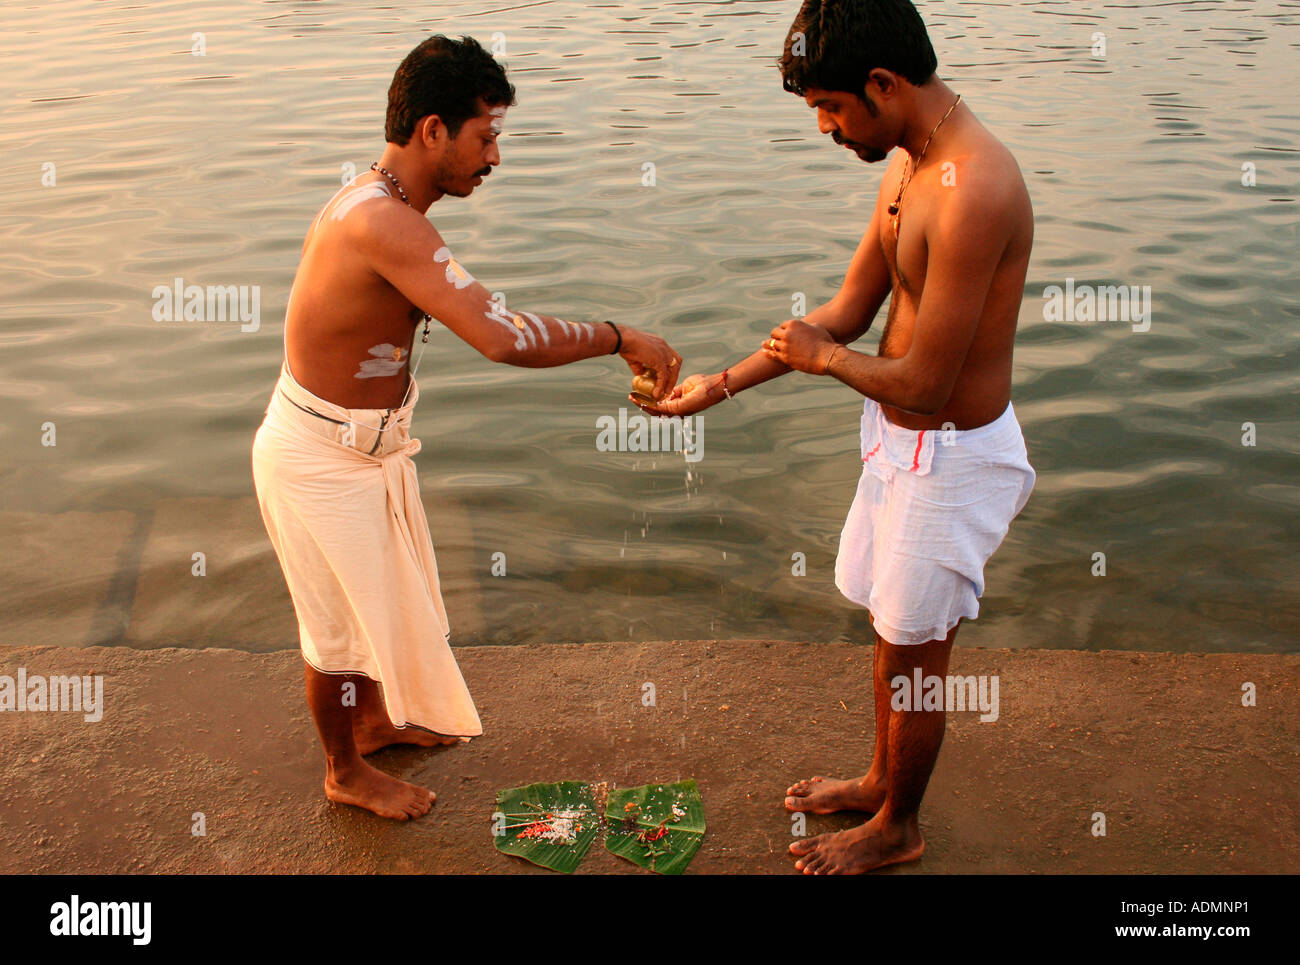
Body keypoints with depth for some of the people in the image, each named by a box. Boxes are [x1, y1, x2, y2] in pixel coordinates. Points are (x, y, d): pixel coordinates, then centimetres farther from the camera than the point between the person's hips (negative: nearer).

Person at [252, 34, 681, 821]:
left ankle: (375, 720, 50)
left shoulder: (376, 204, 1)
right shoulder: (387, 224, -32)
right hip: (318, 460, -9)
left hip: (367, 444, 9)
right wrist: (619, 339, -29)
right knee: (342, 623, 11)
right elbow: (502, 336, -41)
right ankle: (346, 773, 34)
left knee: (385, 596, 26)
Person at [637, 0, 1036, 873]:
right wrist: (717, 387, 8)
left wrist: (824, 357, -9)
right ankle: (882, 781, 48)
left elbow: (921, 383, -29)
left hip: (953, 457, -9)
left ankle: (898, 828, 35)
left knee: (913, 653, 10)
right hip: (903, 440, 9)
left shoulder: (972, 193, -30)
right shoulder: (911, 165, 2)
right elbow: (849, 310, 9)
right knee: (889, 623, 24)